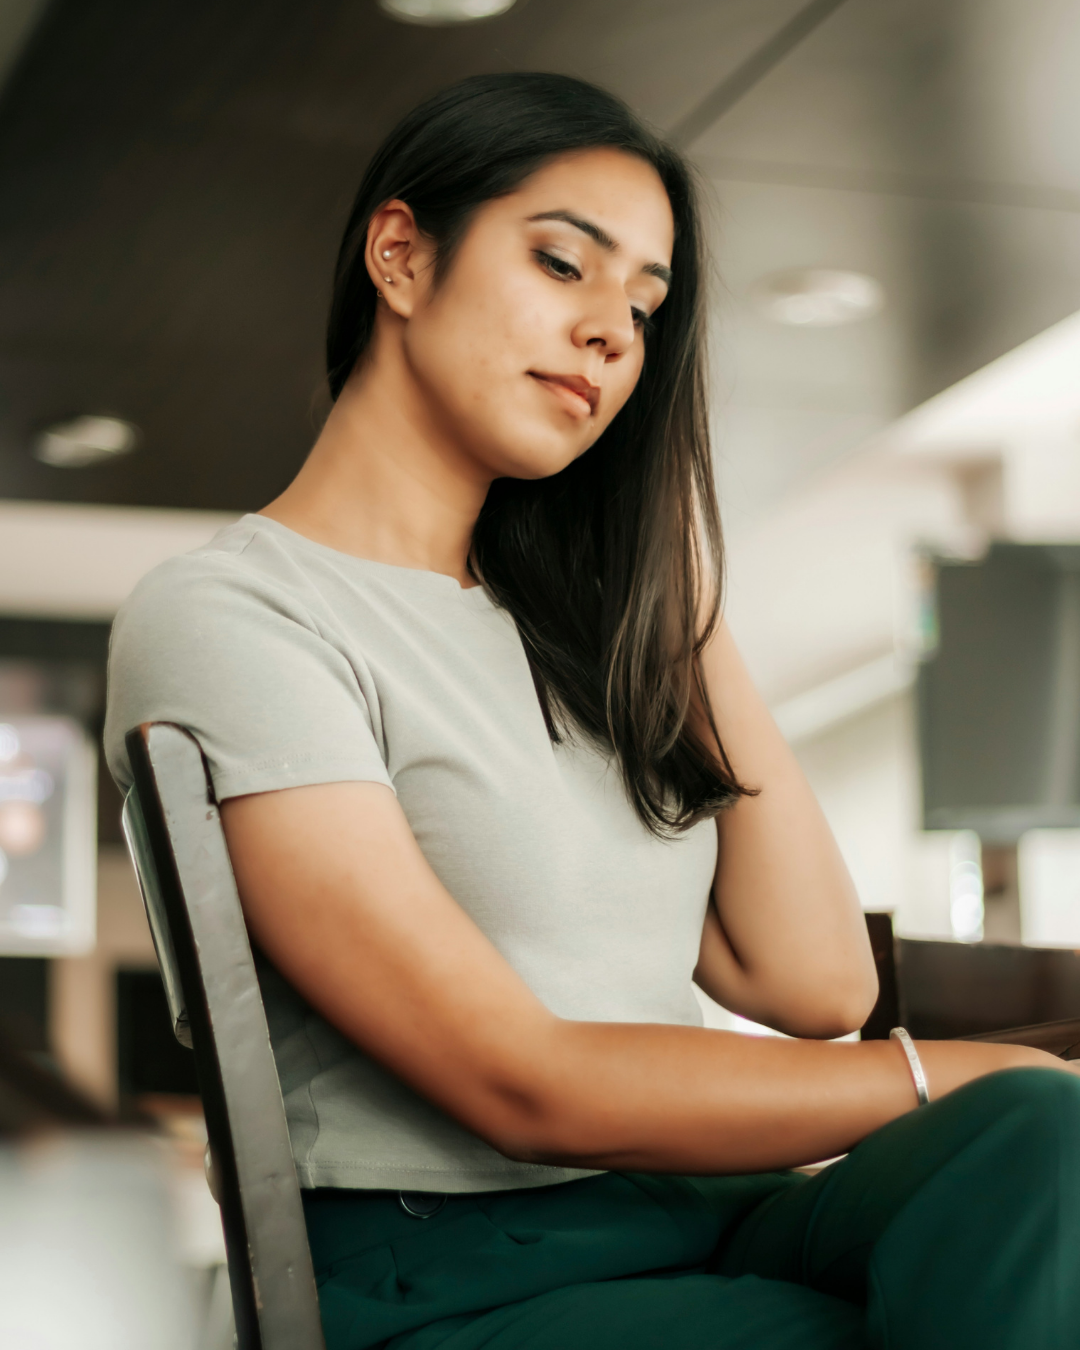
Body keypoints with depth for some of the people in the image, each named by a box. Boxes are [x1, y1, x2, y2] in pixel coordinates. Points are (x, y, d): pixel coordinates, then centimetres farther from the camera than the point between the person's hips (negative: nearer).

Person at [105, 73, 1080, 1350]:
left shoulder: (566, 624, 19)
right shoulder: (221, 615, -4)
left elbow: (814, 986, 7)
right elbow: (526, 1087, -13)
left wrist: (688, 606, 9)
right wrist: (956, 1077, -7)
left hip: (693, 1231, 7)